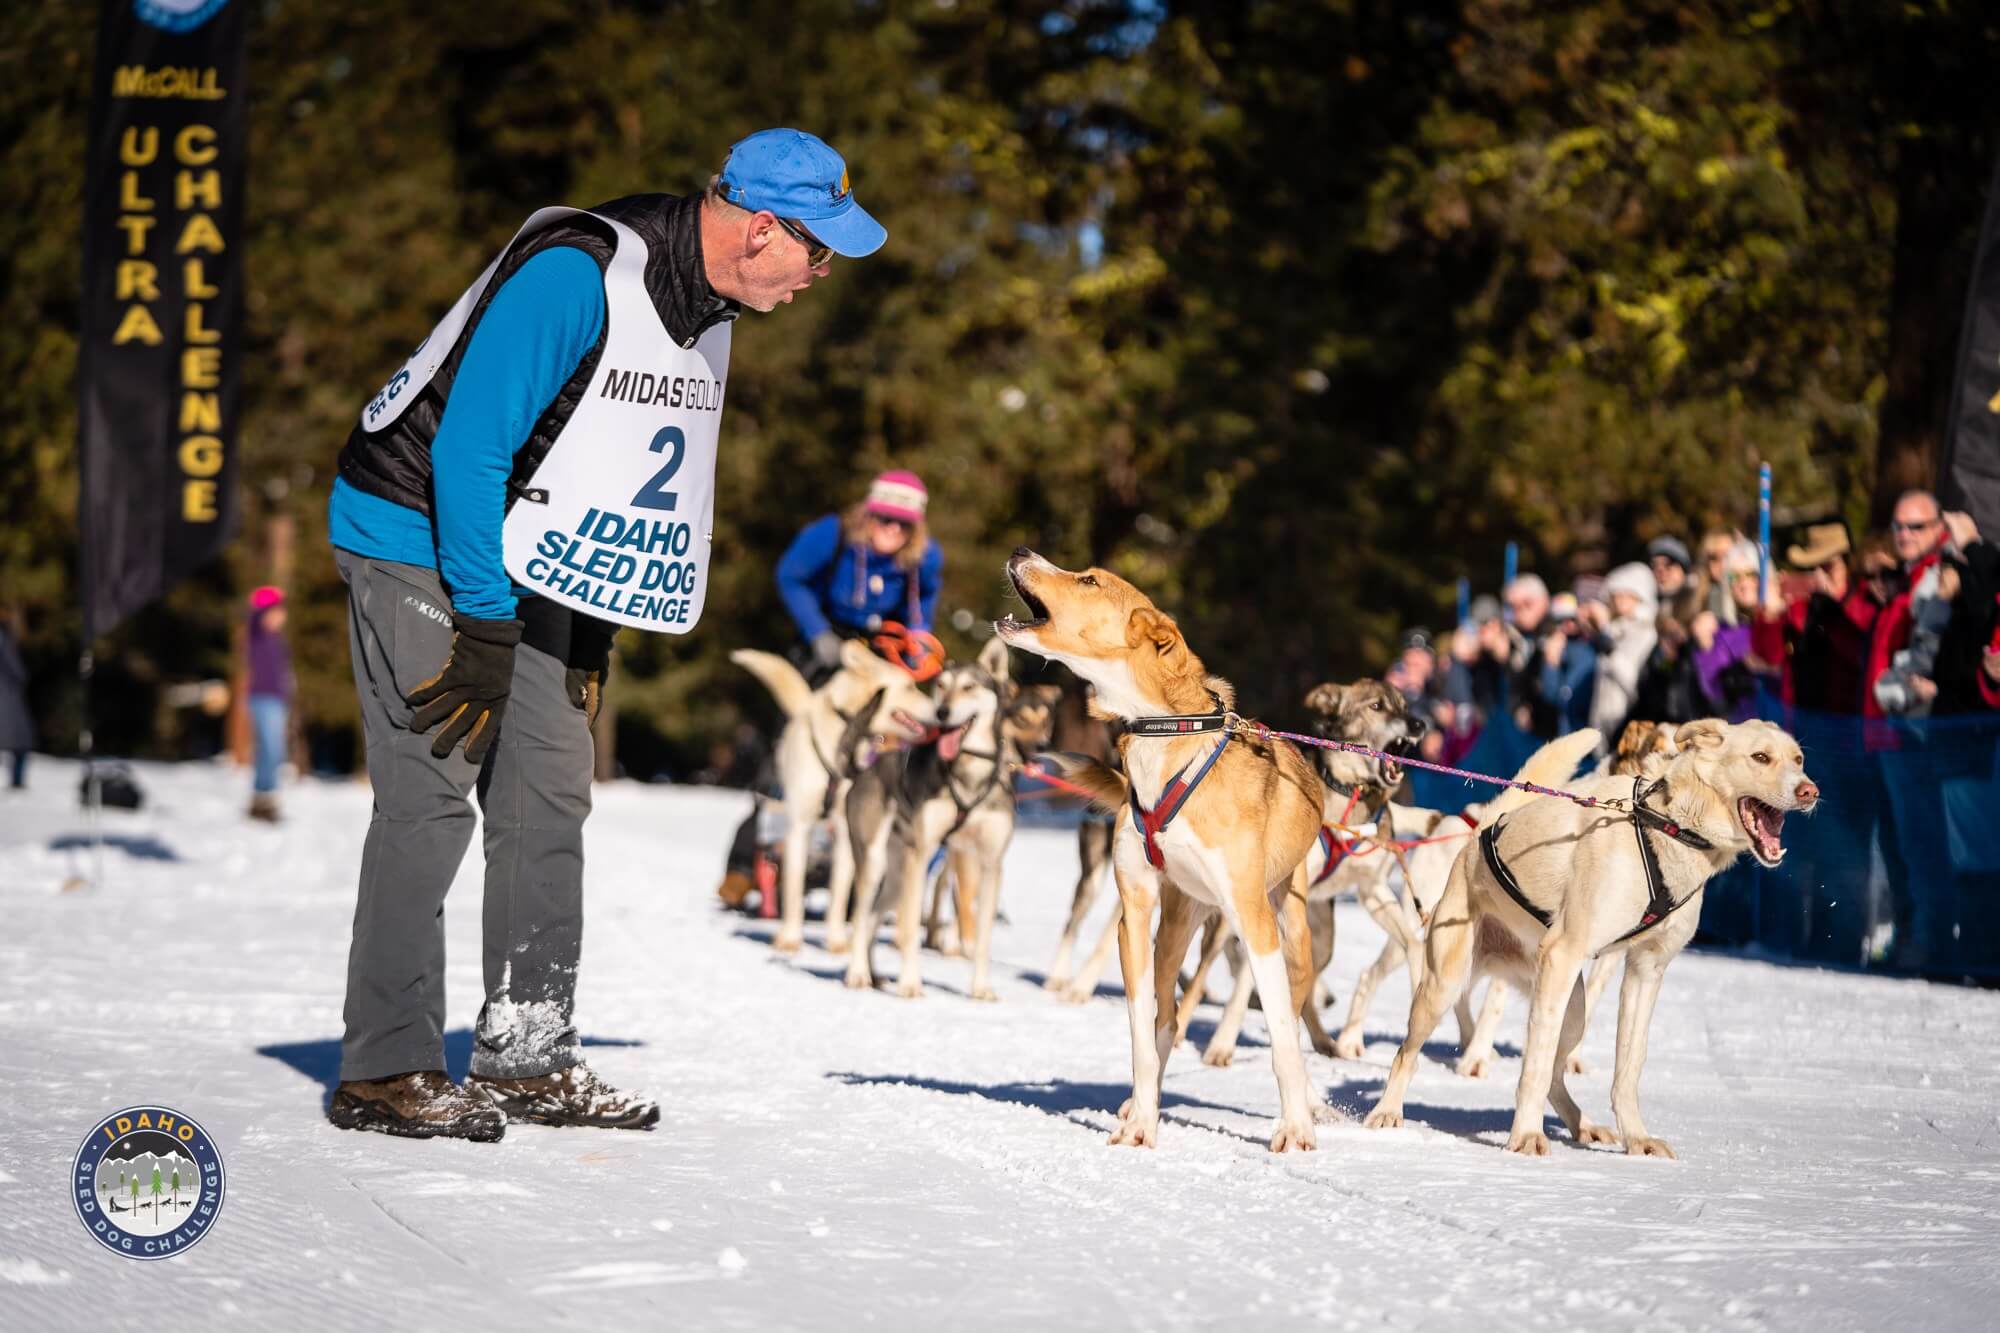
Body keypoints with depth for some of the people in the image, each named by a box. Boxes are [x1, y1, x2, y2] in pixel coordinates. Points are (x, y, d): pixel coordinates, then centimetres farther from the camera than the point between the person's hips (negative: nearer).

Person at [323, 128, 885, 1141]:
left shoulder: (708, 308, 3)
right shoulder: (575, 275, -26)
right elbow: (468, 446, -26)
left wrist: (593, 632, 9)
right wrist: (484, 628, -24)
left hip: (523, 560, 9)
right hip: (417, 537, -9)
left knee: (549, 793, 5)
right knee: (430, 798, -12)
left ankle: (526, 1056, 10)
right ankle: (384, 1068, -8)